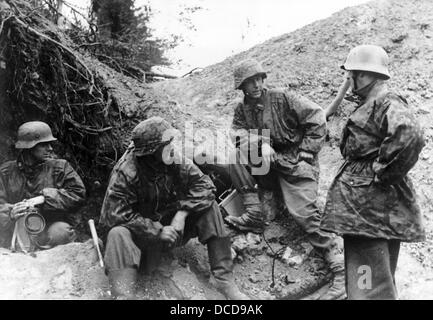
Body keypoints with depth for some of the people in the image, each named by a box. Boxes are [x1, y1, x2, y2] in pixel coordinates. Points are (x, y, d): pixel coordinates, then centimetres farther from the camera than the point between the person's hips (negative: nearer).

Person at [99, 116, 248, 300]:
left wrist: (182, 213, -26)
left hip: (172, 224, 4)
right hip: (143, 233, -4)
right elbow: (117, 214, -26)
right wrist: (157, 230, -29)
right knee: (118, 234, -35)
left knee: (209, 208, -17)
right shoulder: (125, 173, -22)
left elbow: (203, 185, -12)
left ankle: (224, 278, -18)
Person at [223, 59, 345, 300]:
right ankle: (255, 215, -15)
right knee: (235, 157, -14)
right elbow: (238, 135, -4)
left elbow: (317, 117, -7)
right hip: (267, 166, 5)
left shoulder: (282, 98, -4)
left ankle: (342, 269, -14)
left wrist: (305, 152, -10)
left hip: (296, 164, -5)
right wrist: (261, 143, -23)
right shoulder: (242, 110, 11)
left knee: (304, 213, -21)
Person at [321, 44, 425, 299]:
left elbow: (410, 136, -32)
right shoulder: (371, 105, 17)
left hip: (372, 204, -10)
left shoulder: (387, 103, -13)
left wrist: (382, 172, -22)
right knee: (380, 279, 19)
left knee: (372, 287, -7)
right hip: (360, 202, 10)